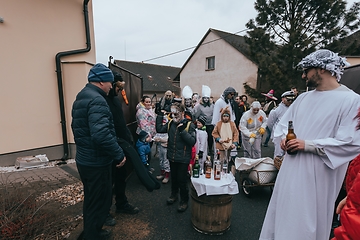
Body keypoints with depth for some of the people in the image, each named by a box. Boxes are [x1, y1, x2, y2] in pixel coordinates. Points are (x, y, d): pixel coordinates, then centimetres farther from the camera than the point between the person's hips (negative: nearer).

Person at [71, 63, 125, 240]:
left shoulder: (81, 98, 11)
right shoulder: (97, 100, -22)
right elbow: (101, 134, -34)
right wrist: (119, 155, -24)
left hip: (84, 159, 10)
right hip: (96, 162, -10)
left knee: (91, 200, 25)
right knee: (99, 203, 7)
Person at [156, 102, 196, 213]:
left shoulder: (189, 125, -14)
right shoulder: (171, 123, 0)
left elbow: (193, 141, -20)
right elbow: (159, 129, 4)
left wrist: (183, 131, -29)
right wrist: (160, 116, 1)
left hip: (183, 158, -5)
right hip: (172, 157, 5)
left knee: (182, 180, 7)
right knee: (173, 178, 22)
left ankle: (184, 200, 29)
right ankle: (174, 194, 46)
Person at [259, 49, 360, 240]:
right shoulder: (303, 98, 8)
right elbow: (284, 123, 16)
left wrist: (308, 145, -18)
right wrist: (284, 138, -4)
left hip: (317, 174, -6)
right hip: (291, 168, 6)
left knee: (307, 220, 11)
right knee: (284, 213, 19)